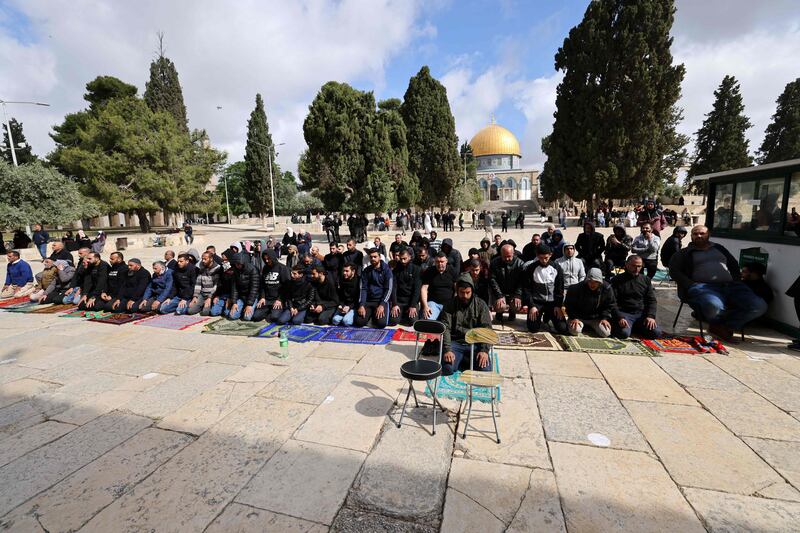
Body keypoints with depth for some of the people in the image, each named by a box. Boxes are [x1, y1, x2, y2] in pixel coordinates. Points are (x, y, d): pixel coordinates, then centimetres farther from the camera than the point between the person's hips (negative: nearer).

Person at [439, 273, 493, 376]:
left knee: (485, 369, -22)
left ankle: (464, 361, 7)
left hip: (475, 344, 1)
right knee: (446, 369, -24)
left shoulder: (481, 305, 3)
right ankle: (465, 361, 8)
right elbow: (445, 328, -5)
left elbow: (487, 329, -3)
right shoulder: (450, 304, 2)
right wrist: (447, 350, -19)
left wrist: (484, 350, -17)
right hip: (455, 343, 0)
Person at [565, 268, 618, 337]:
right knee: (575, 331, -26)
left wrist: (605, 318, -11)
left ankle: (593, 326, 16)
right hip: (579, 317, -2)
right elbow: (569, 305, -8)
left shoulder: (606, 288, -10)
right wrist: (574, 318, -18)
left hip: (597, 318, 3)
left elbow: (610, 305, 1)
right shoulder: (577, 288, -18)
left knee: (605, 333, -18)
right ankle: (582, 325, 11)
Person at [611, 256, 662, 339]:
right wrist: (619, 317, -18)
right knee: (623, 333, -31)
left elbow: (652, 300, 11)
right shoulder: (617, 280, 2)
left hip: (642, 313, 5)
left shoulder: (646, 280, 16)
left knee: (657, 333, -18)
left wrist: (651, 316, -6)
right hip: (624, 313, -5)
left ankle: (635, 327, 9)